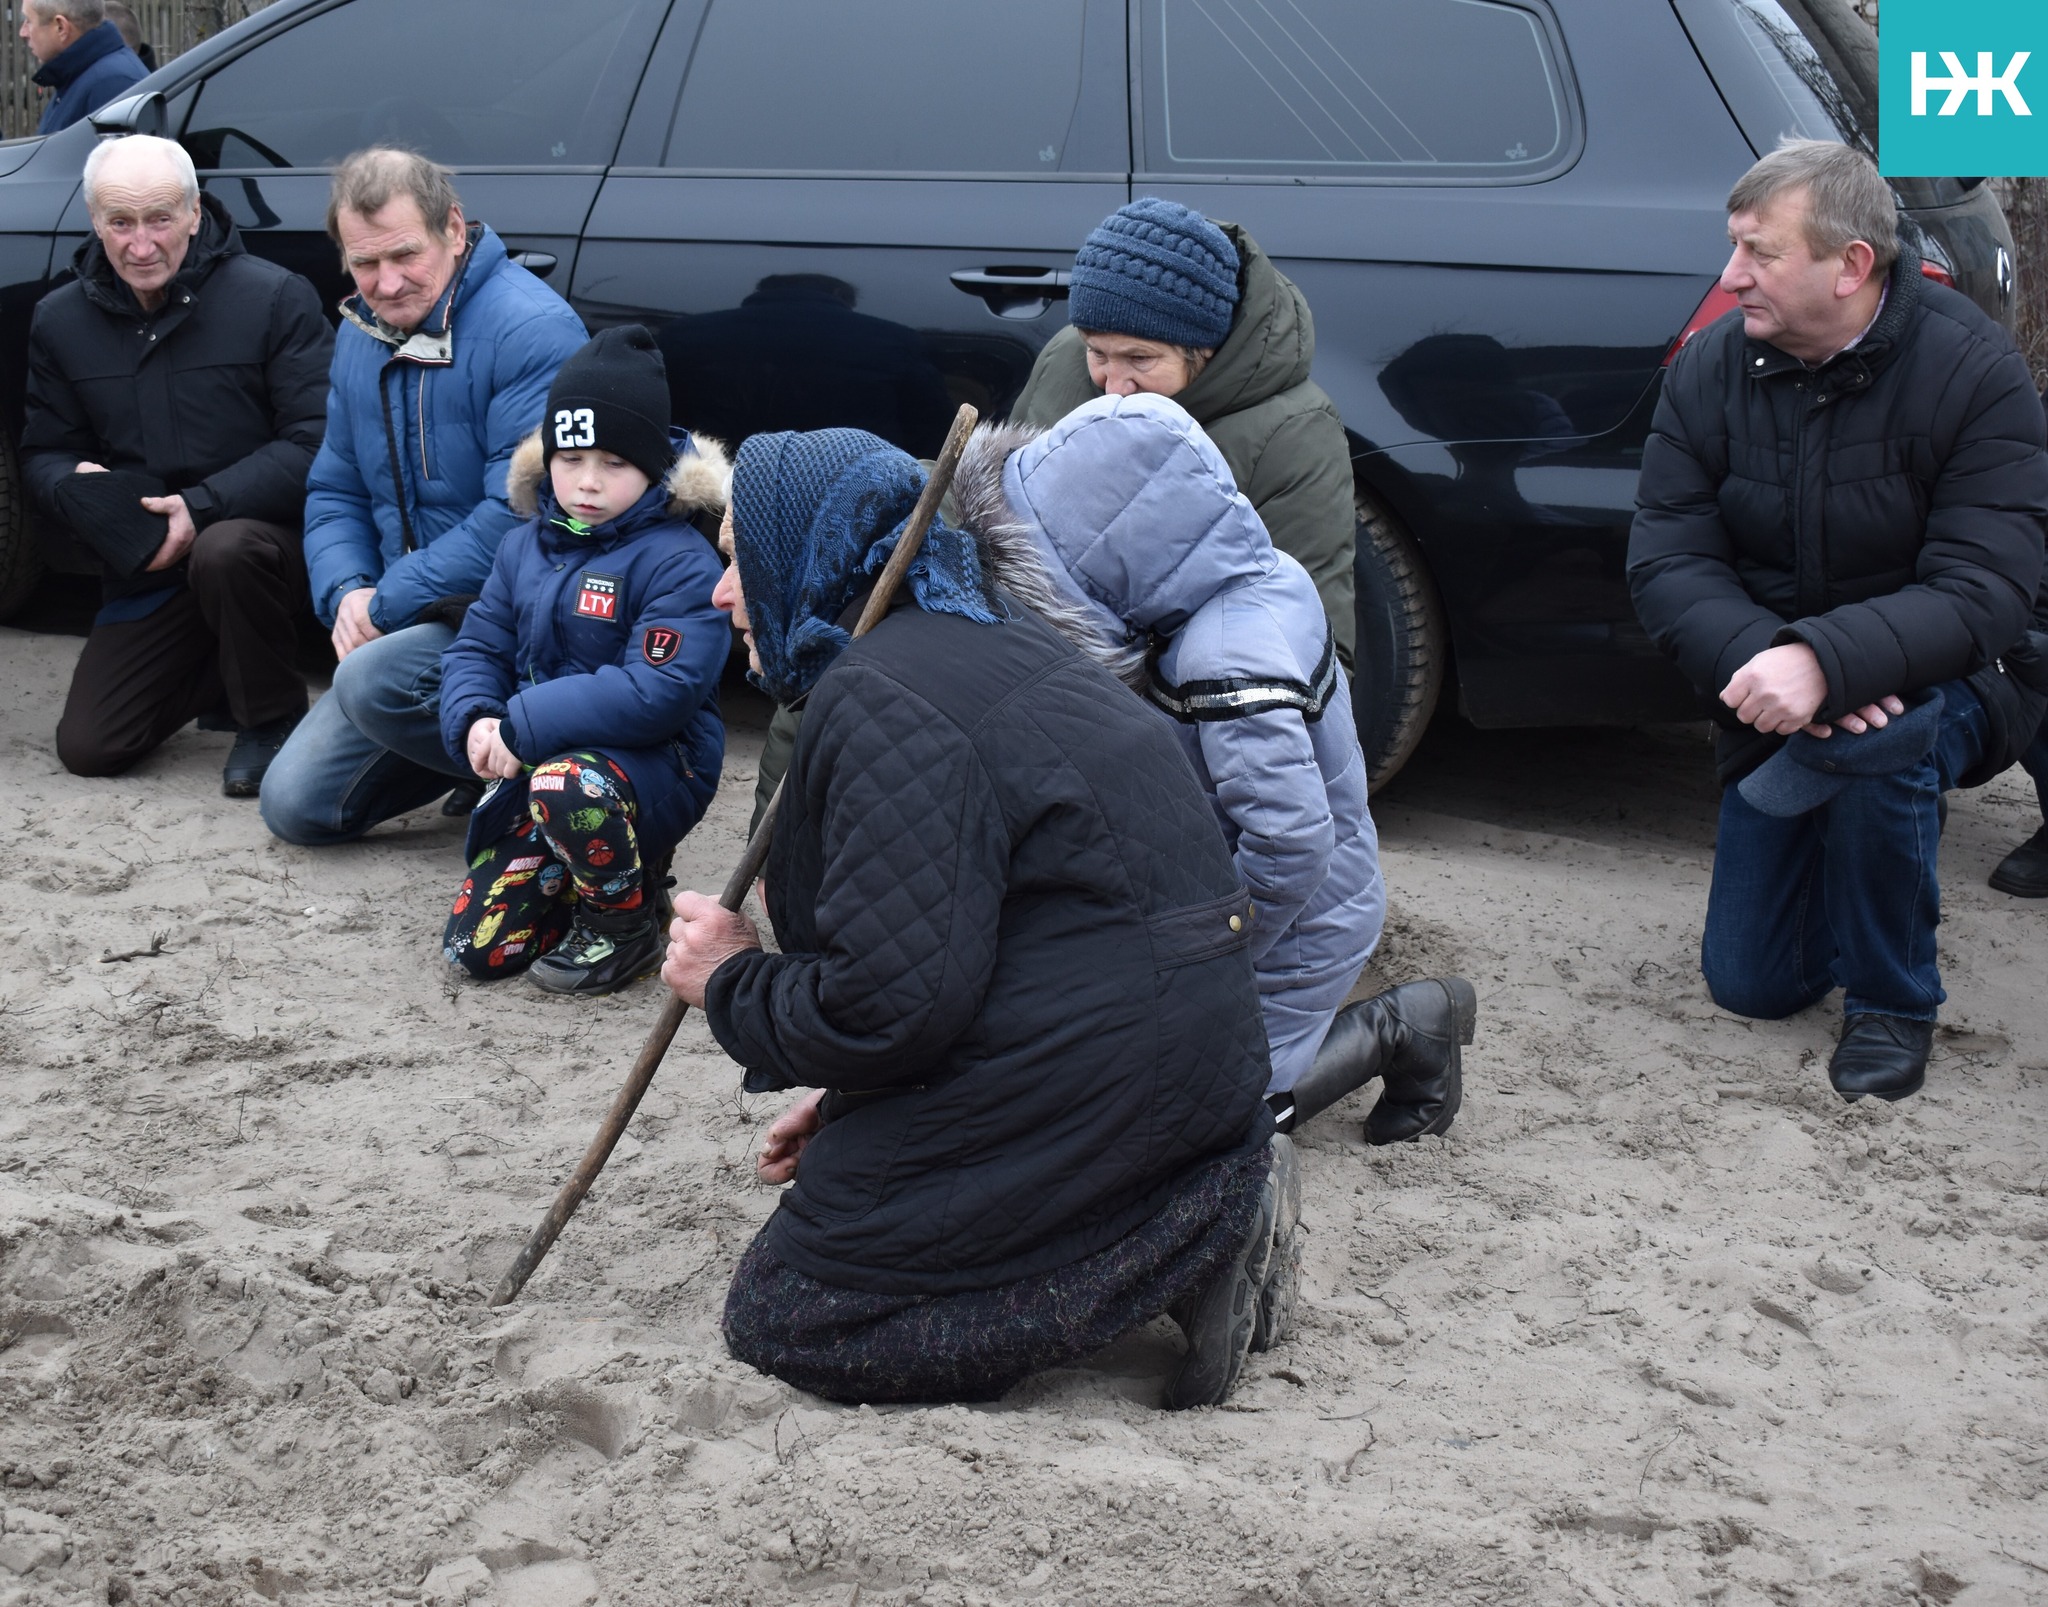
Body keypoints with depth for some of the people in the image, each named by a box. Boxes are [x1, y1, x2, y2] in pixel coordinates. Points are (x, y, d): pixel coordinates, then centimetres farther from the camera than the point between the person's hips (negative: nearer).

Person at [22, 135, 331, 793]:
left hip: (267, 532, -4)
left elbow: (317, 442, -17)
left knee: (226, 551, -41)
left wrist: (204, 505, -27)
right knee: (88, 747, -6)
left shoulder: (274, 297, -12)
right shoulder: (60, 320, 3)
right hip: (146, 565, 5)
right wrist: (78, 486, -15)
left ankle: (272, 717, -12)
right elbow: (42, 453, 11)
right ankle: (221, 675, 23)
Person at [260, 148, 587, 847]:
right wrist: (346, 592, -7)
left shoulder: (532, 329, -19)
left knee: (372, 680, -33)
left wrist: (388, 603, -19)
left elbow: (520, 514, -24)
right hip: (415, 624, 8)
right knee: (296, 807, 2)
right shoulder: (362, 334, 9)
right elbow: (335, 491, 15)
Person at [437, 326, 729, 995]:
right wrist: (475, 719, -15)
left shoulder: (679, 561, -16)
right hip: (538, 763, 7)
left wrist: (526, 724, -28)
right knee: (477, 948, -2)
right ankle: (620, 874, 24)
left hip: (655, 765, -6)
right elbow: (478, 646, 9)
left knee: (568, 785, -41)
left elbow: (660, 690, -26)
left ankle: (625, 928, -12)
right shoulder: (528, 544, 7)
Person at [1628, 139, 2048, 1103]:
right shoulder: (1711, 370, -9)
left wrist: (1824, 661, -45)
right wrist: (1757, 662, -35)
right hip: (1774, 705, 4)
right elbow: (1665, 566, -14)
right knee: (1750, 984, 4)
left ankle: (1893, 999, -12)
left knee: (1878, 736, -39)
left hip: (1943, 686, -4)